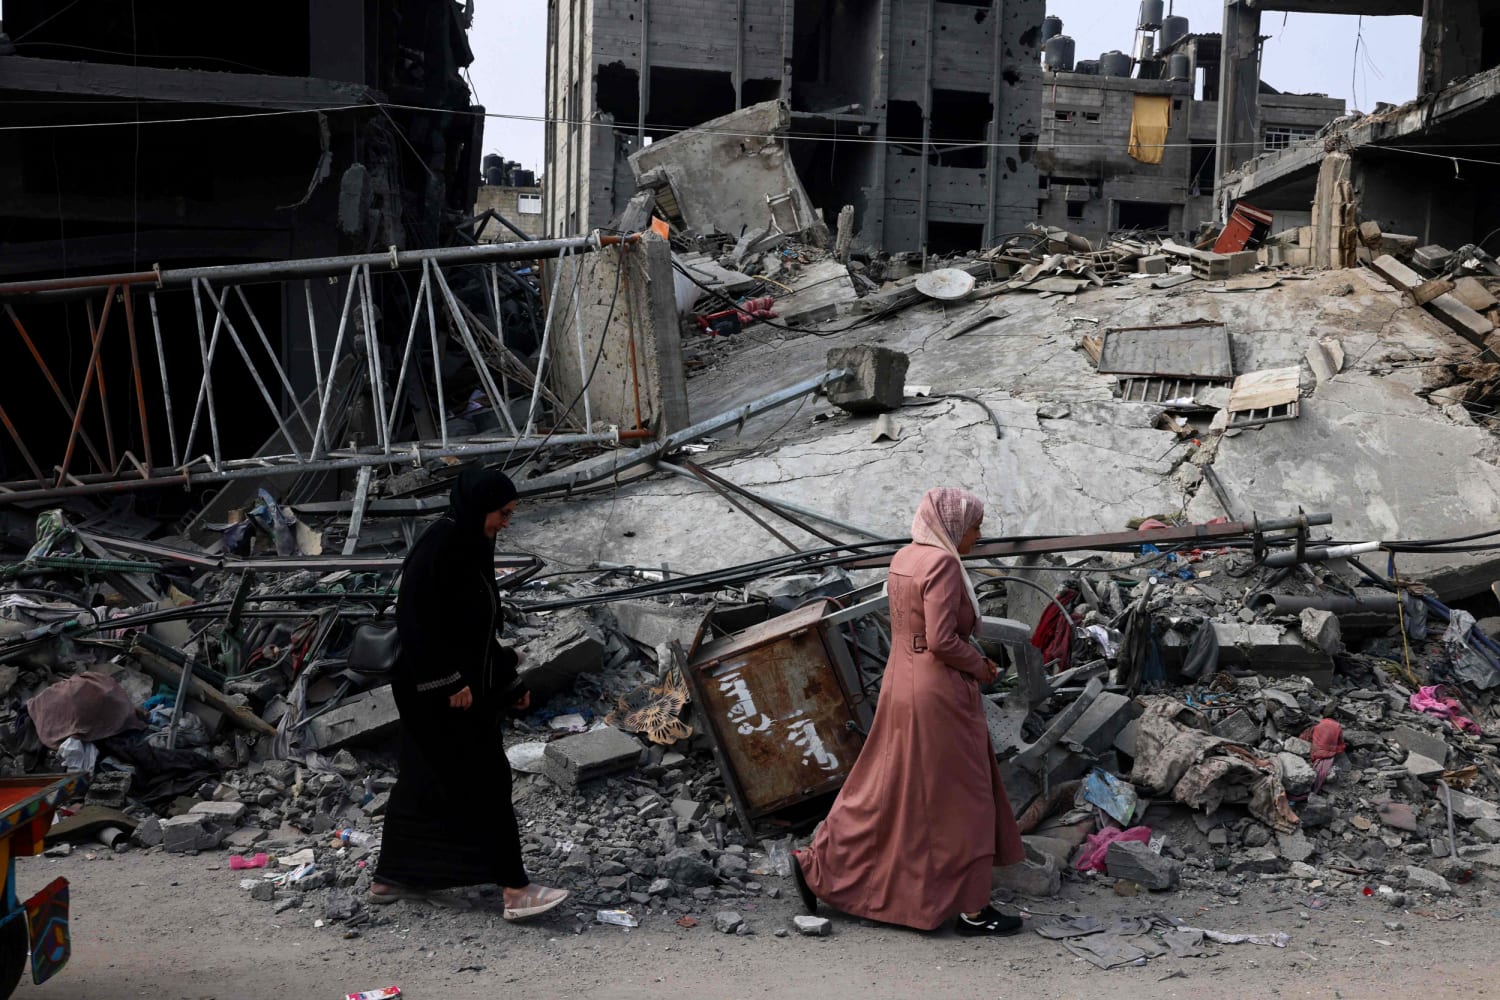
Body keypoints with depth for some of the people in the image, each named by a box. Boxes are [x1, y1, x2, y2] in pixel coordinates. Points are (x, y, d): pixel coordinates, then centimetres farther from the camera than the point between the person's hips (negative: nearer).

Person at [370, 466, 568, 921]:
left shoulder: (472, 546, 10)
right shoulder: (437, 547, -20)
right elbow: (416, 621, -23)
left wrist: (509, 680, 18)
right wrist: (450, 683, -23)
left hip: (465, 682, 10)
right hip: (439, 693, -10)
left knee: (426, 778, 17)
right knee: (485, 780, -7)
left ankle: (390, 878, 28)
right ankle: (515, 890, -3)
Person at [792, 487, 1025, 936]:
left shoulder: (903, 559, 9)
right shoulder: (942, 563, -18)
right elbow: (941, 639, -24)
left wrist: (974, 660, 15)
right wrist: (979, 666, -7)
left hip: (902, 686, 9)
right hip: (938, 695, -9)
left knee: (886, 787, 17)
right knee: (958, 798, 3)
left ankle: (818, 865, 21)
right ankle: (971, 908, 13)